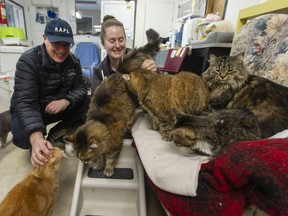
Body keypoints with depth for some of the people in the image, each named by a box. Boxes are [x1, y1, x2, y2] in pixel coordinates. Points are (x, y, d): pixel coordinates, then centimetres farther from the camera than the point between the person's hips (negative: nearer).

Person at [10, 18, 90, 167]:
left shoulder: (73, 61, -8)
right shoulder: (28, 61, -24)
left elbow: (81, 87, -8)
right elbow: (25, 102, -33)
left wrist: (66, 101, -33)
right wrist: (36, 138, -50)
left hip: (60, 107, 5)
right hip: (28, 111, -4)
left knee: (89, 103, -15)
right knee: (23, 137, -34)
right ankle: (40, 142, 5)